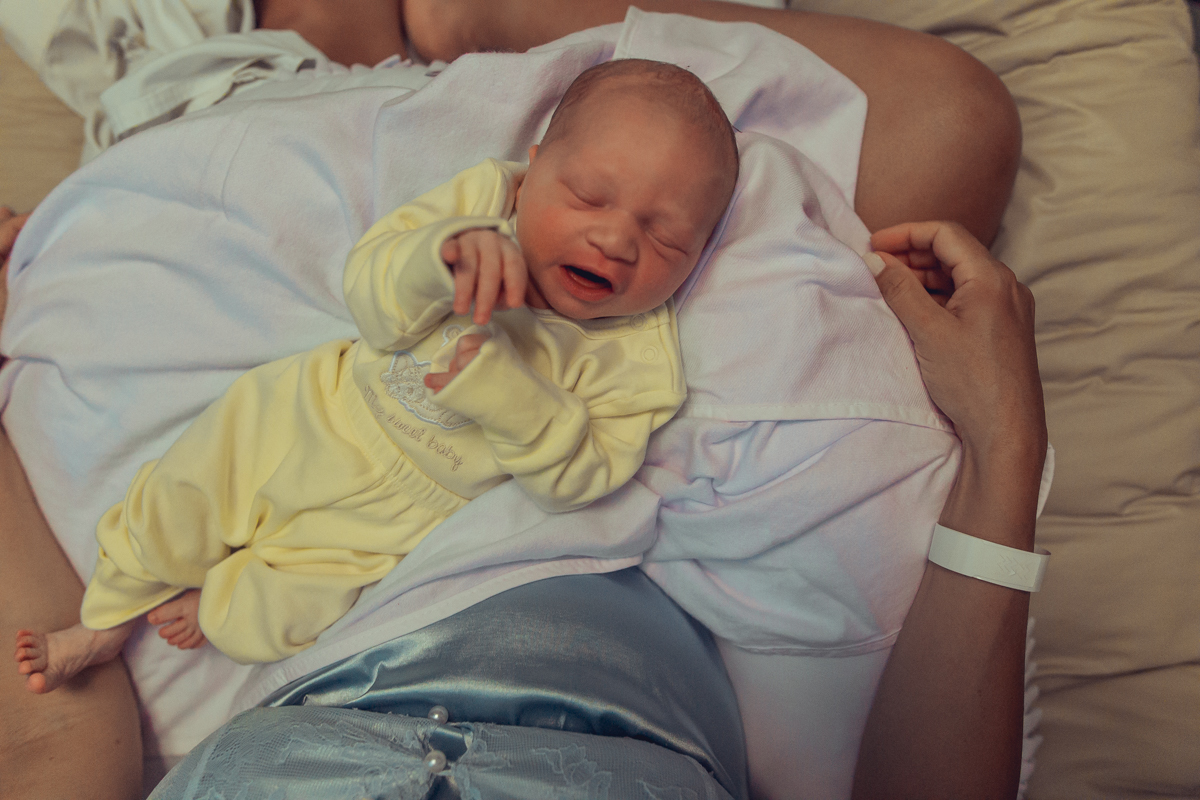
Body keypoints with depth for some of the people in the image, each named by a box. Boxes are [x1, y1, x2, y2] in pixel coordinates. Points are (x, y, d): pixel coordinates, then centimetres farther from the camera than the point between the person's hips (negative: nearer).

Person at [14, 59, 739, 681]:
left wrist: (503, 392, -39)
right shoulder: (484, 197, -18)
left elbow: (579, 477, -23)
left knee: (300, 611, -6)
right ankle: (107, 622, 36)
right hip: (319, 407, 2)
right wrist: (441, 255, -43)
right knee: (180, 498, 8)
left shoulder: (640, 356, -21)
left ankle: (214, 609, 29)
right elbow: (368, 288, -21)